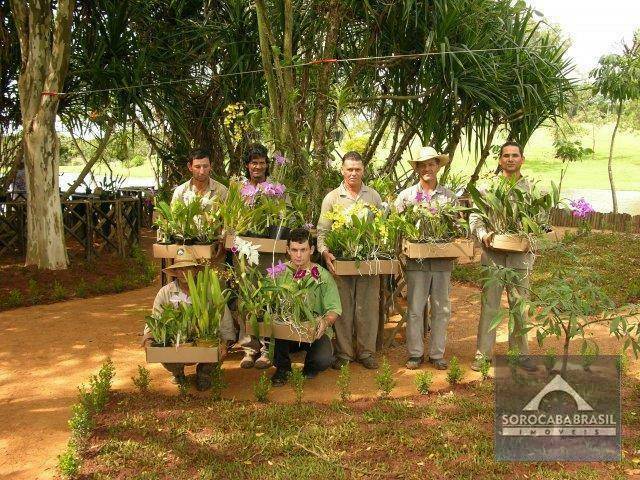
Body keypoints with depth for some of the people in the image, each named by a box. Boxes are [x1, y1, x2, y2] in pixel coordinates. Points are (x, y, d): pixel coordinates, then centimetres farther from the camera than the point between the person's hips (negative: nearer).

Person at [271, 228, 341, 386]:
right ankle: (283, 367, 3)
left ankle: (310, 367, 14)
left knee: (323, 359, -30)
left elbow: (334, 309, -5)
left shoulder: (323, 276, -1)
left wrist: (326, 321, -28)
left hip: (315, 331, -1)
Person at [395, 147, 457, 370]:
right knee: (415, 309, 3)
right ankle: (415, 353, 14)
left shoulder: (449, 196, 8)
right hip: (416, 260, -2)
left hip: (443, 261, 2)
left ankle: (437, 354, 19)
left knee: (441, 309, 7)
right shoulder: (406, 195, 4)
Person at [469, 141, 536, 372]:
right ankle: (483, 354, 11)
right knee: (489, 306, 3)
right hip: (493, 254, -1)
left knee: (520, 307, 9)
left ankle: (520, 352, 22)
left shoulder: (531, 188, 8)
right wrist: (484, 234, -15)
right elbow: (474, 217, 3)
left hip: (521, 255, 1)